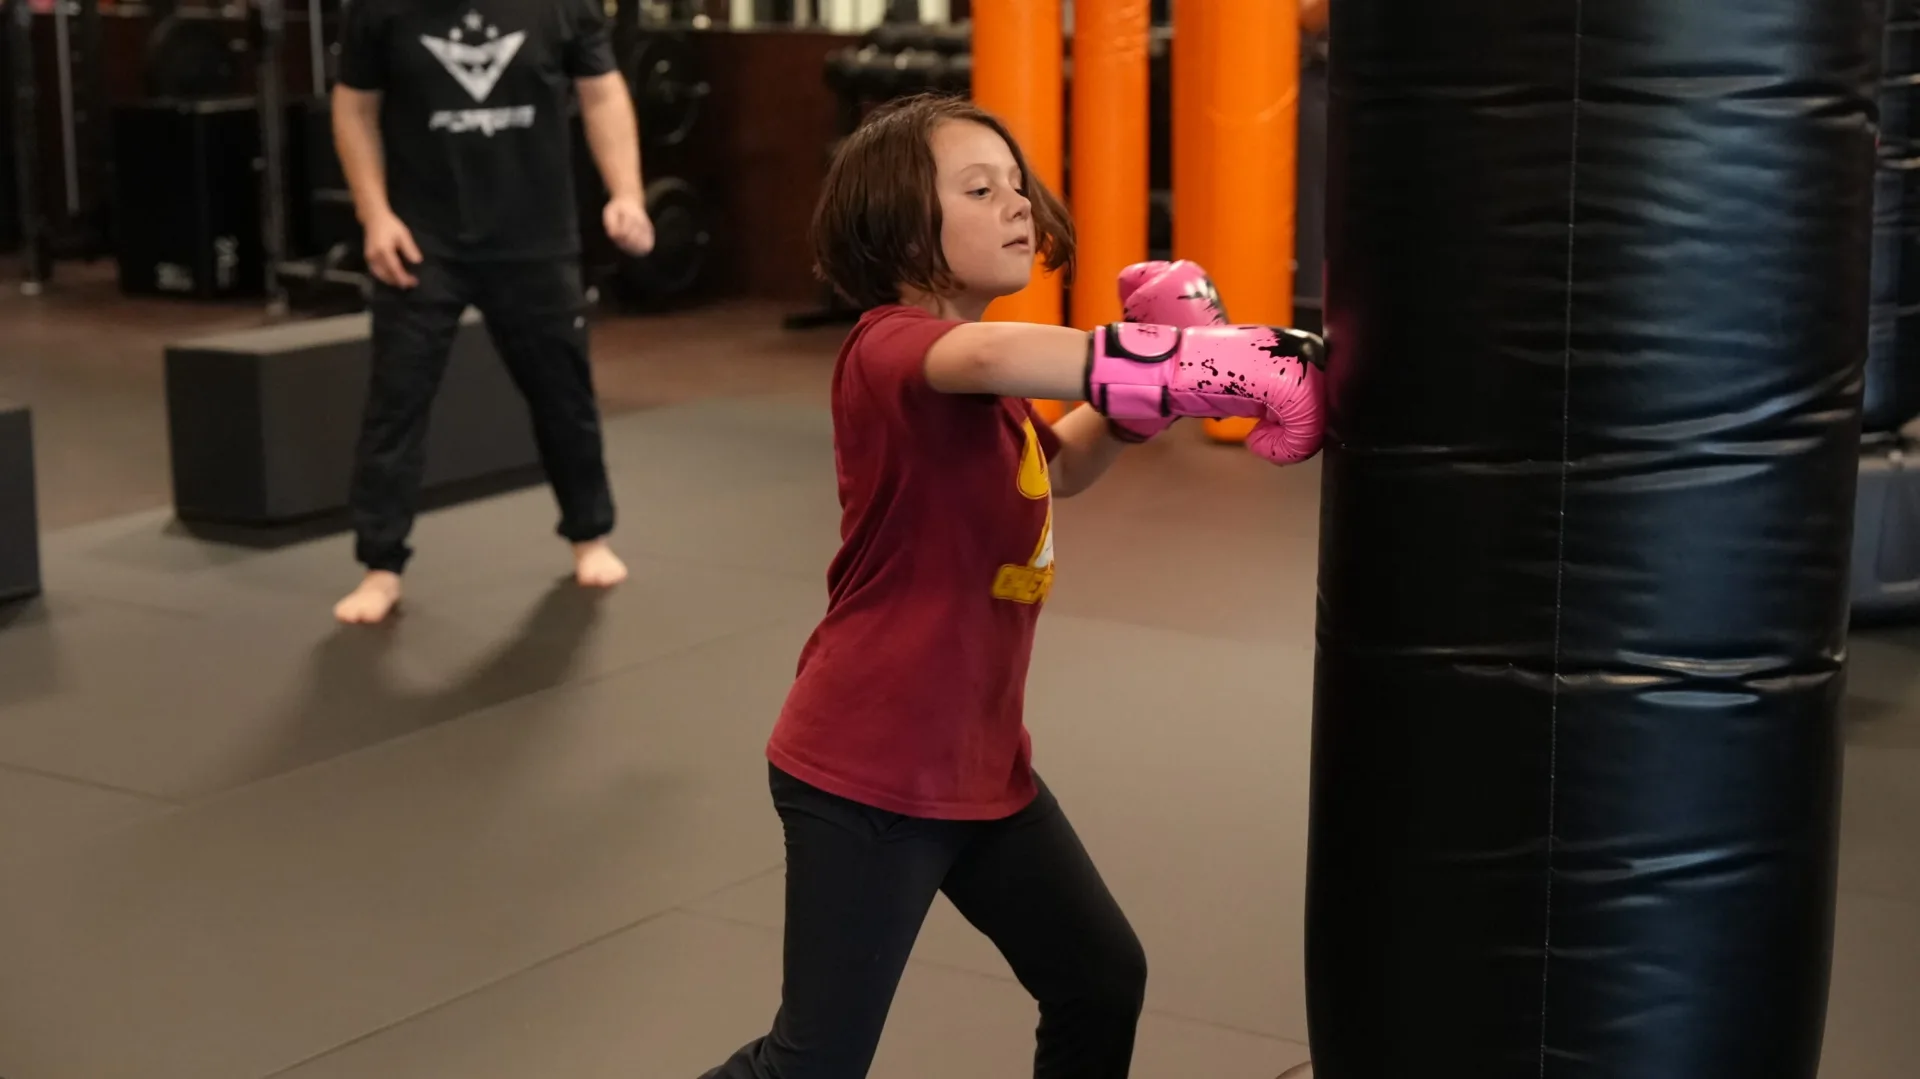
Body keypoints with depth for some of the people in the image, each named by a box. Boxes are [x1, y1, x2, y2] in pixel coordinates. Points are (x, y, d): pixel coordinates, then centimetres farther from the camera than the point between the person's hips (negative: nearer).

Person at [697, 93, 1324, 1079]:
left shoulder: (978, 375, 12)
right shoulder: (888, 348, -20)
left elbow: (1060, 469, 28)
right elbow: (998, 354, -43)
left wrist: (1157, 356, 10)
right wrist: (1229, 366, -49)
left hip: (979, 766, 10)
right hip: (863, 772, -9)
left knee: (1102, 980, 17)